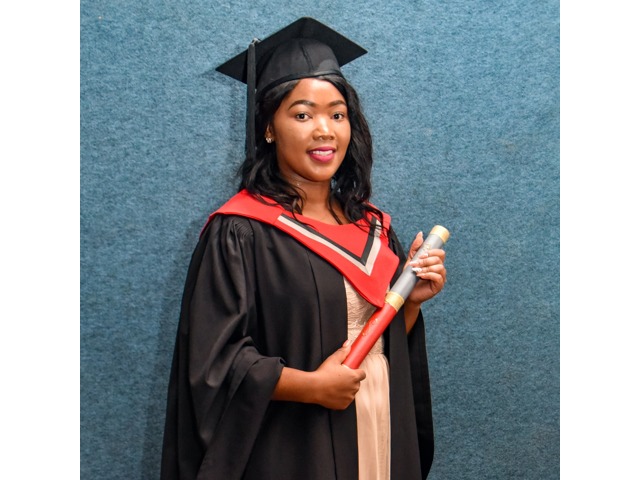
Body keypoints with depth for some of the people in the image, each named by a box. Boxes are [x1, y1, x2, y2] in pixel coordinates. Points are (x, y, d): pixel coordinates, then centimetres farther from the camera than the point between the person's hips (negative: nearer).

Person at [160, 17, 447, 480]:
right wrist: (311, 386, -23)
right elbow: (213, 360, -16)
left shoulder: (372, 226, 4)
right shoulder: (241, 230, -14)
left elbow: (388, 344, 11)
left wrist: (413, 299, -7)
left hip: (384, 440, 6)